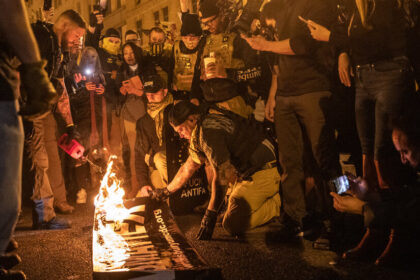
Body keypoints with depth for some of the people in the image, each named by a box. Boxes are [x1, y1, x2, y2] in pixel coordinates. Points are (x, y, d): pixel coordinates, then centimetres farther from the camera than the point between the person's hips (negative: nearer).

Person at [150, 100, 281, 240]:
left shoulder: (209, 131, -19)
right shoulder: (199, 135, 16)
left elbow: (221, 176, -24)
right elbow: (188, 167, 31)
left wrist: (210, 217, -22)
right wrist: (167, 191, 42)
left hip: (263, 173, -11)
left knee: (233, 225, -19)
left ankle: (279, 203, -7)